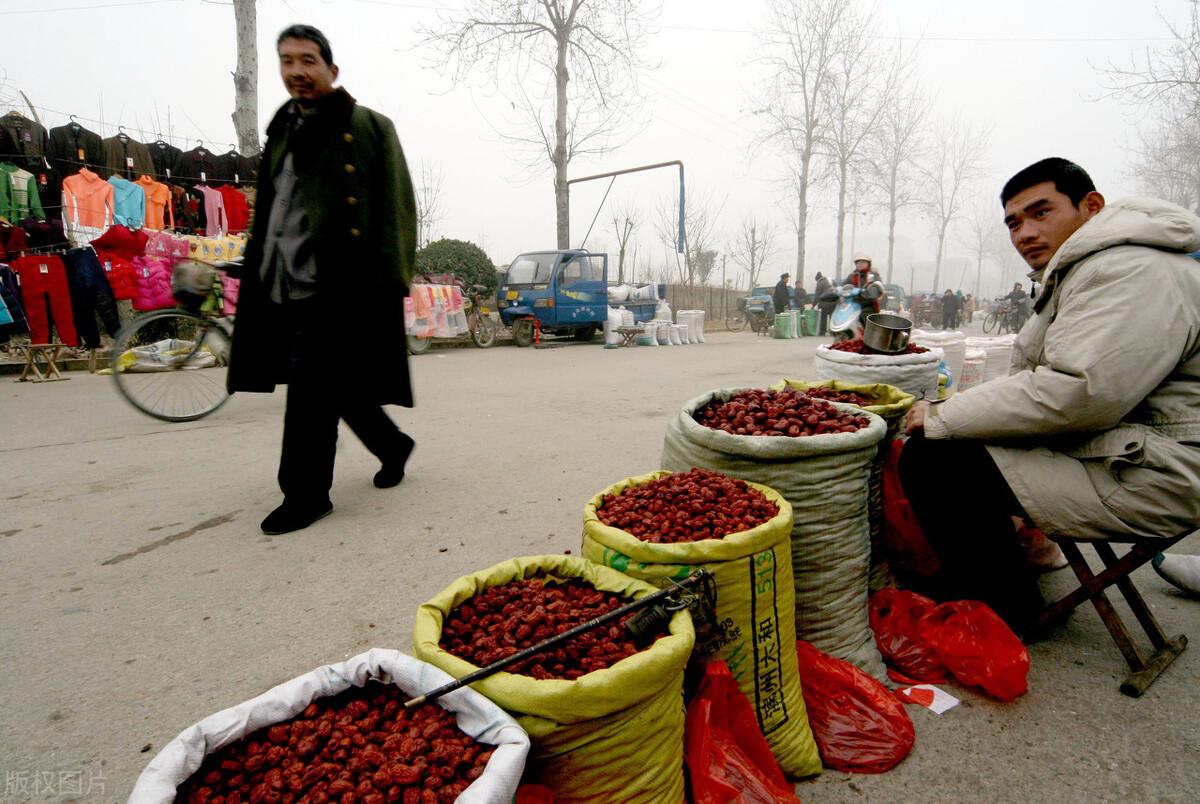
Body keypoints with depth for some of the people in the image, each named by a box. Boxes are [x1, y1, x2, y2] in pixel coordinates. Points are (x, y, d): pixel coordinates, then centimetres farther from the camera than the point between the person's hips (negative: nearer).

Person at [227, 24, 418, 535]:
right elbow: (268, 214, 24)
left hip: (336, 287, -7)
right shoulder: (282, 132, 21)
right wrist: (258, 274, 19)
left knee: (312, 392, -7)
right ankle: (393, 445, 33)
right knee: (340, 387, 12)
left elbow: (395, 210, -7)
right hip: (283, 287, 7)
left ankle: (305, 495, 5)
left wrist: (389, 280, -16)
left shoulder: (368, 128, 1)